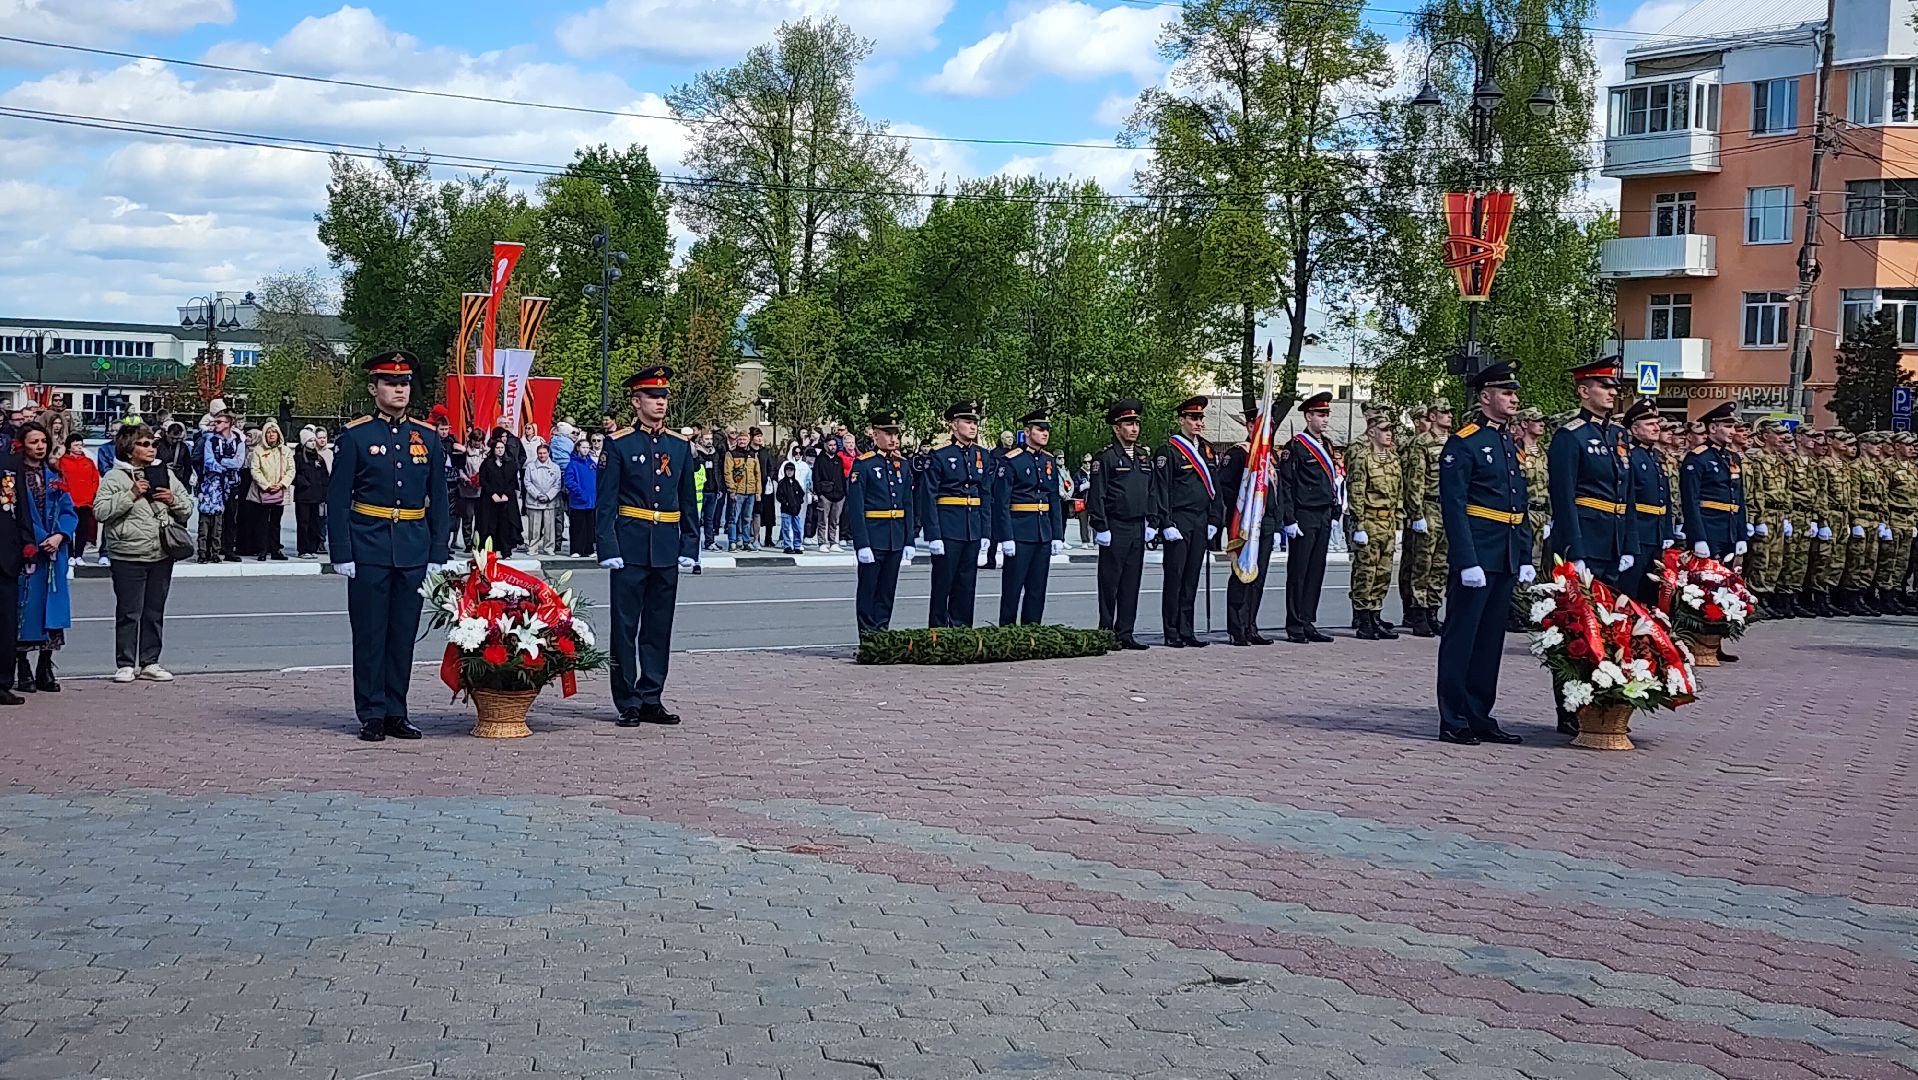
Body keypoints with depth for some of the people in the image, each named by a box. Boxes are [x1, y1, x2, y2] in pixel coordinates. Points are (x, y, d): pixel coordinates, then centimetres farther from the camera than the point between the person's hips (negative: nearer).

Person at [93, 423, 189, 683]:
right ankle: (125, 664, 7)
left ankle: (150, 663, 18)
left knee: (155, 612, 10)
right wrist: (131, 495, -18)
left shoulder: (167, 474, 12)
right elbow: (101, 510, -13)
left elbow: (187, 510, 16)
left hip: (162, 555, 5)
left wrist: (173, 500, -4)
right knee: (128, 612, 0)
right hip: (128, 556, -4)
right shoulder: (114, 477, -2)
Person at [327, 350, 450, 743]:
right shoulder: (355, 436, -1)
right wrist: (341, 555, -9)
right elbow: (337, 500, -3)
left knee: (404, 633, 8)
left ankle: (396, 713, 16)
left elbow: (438, 501, 11)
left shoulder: (427, 438, 9)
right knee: (369, 634, 1)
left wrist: (437, 556, 5)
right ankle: (371, 715, 8)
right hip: (369, 551, -3)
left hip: (414, 552, 3)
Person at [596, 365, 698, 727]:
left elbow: (688, 503, 13)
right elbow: (605, 502, -4)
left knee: (659, 626, 8)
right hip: (631, 546, -4)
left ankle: (651, 699, 16)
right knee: (625, 626, 0)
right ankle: (628, 704, 6)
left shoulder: (680, 446, 10)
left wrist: (689, 548, 6)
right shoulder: (619, 444, -2)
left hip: (667, 549, 4)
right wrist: (609, 550, -12)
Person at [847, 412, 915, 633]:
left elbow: (908, 505, 13)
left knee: (888, 590, 10)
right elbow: (855, 507, -11)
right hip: (872, 537, -5)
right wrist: (862, 544, -17)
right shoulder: (862, 464, -8)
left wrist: (909, 540, 7)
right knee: (868, 590, 1)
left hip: (896, 538, 5)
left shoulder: (902, 465, 10)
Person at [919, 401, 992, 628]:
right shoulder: (938, 455, -7)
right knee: (942, 584, 0)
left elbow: (985, 496, 14)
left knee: (967, 585, 9)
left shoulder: (981, 455, 11)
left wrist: (985, 532, 8)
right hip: (948, 530, -5)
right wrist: (933, 536, -15)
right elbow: (928, 497, -10)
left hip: (973, 531, 5)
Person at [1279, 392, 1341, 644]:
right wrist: (1289, 520, -15)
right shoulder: (1295, 447, -8)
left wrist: (1335, 514, 17)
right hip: (1304, 517, -7)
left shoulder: (1327, 446, 16)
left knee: (1316, 572, 8)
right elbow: (1285, 485, -11)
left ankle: (1308, 623, 13)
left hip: (1324, 518, 7)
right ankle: (1295, 628, 1)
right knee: (1298, 573, -3)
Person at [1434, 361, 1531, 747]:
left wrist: (1526, 557, 14)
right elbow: (1453, 506, -15)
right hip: (1475, 559, -8)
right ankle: (1454, 722, 2)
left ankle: (1480, 717, 19)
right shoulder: (1463, 443, -9)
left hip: (1505, 561, 8)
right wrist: (1467, 562, -20)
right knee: (1461, 639, -3)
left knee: (1491, 640, 12)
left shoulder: (1510, 444, 17)